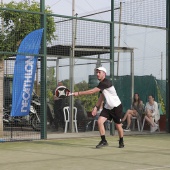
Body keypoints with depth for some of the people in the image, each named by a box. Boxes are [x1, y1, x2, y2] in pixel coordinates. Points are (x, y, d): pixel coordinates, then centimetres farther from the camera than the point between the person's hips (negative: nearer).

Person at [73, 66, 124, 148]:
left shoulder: (105, 83, -22)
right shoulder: (101, 84, 7)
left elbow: (92, 91, -26)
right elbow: (101, 97, 15)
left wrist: (79, 93, -24)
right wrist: (96, 107, 5)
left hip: (116, 107, -8)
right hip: (107, 107, 8)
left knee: (118, 125, 5)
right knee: (100, 121, -11)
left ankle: (121, 142, 26)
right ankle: (103, 141, -5)